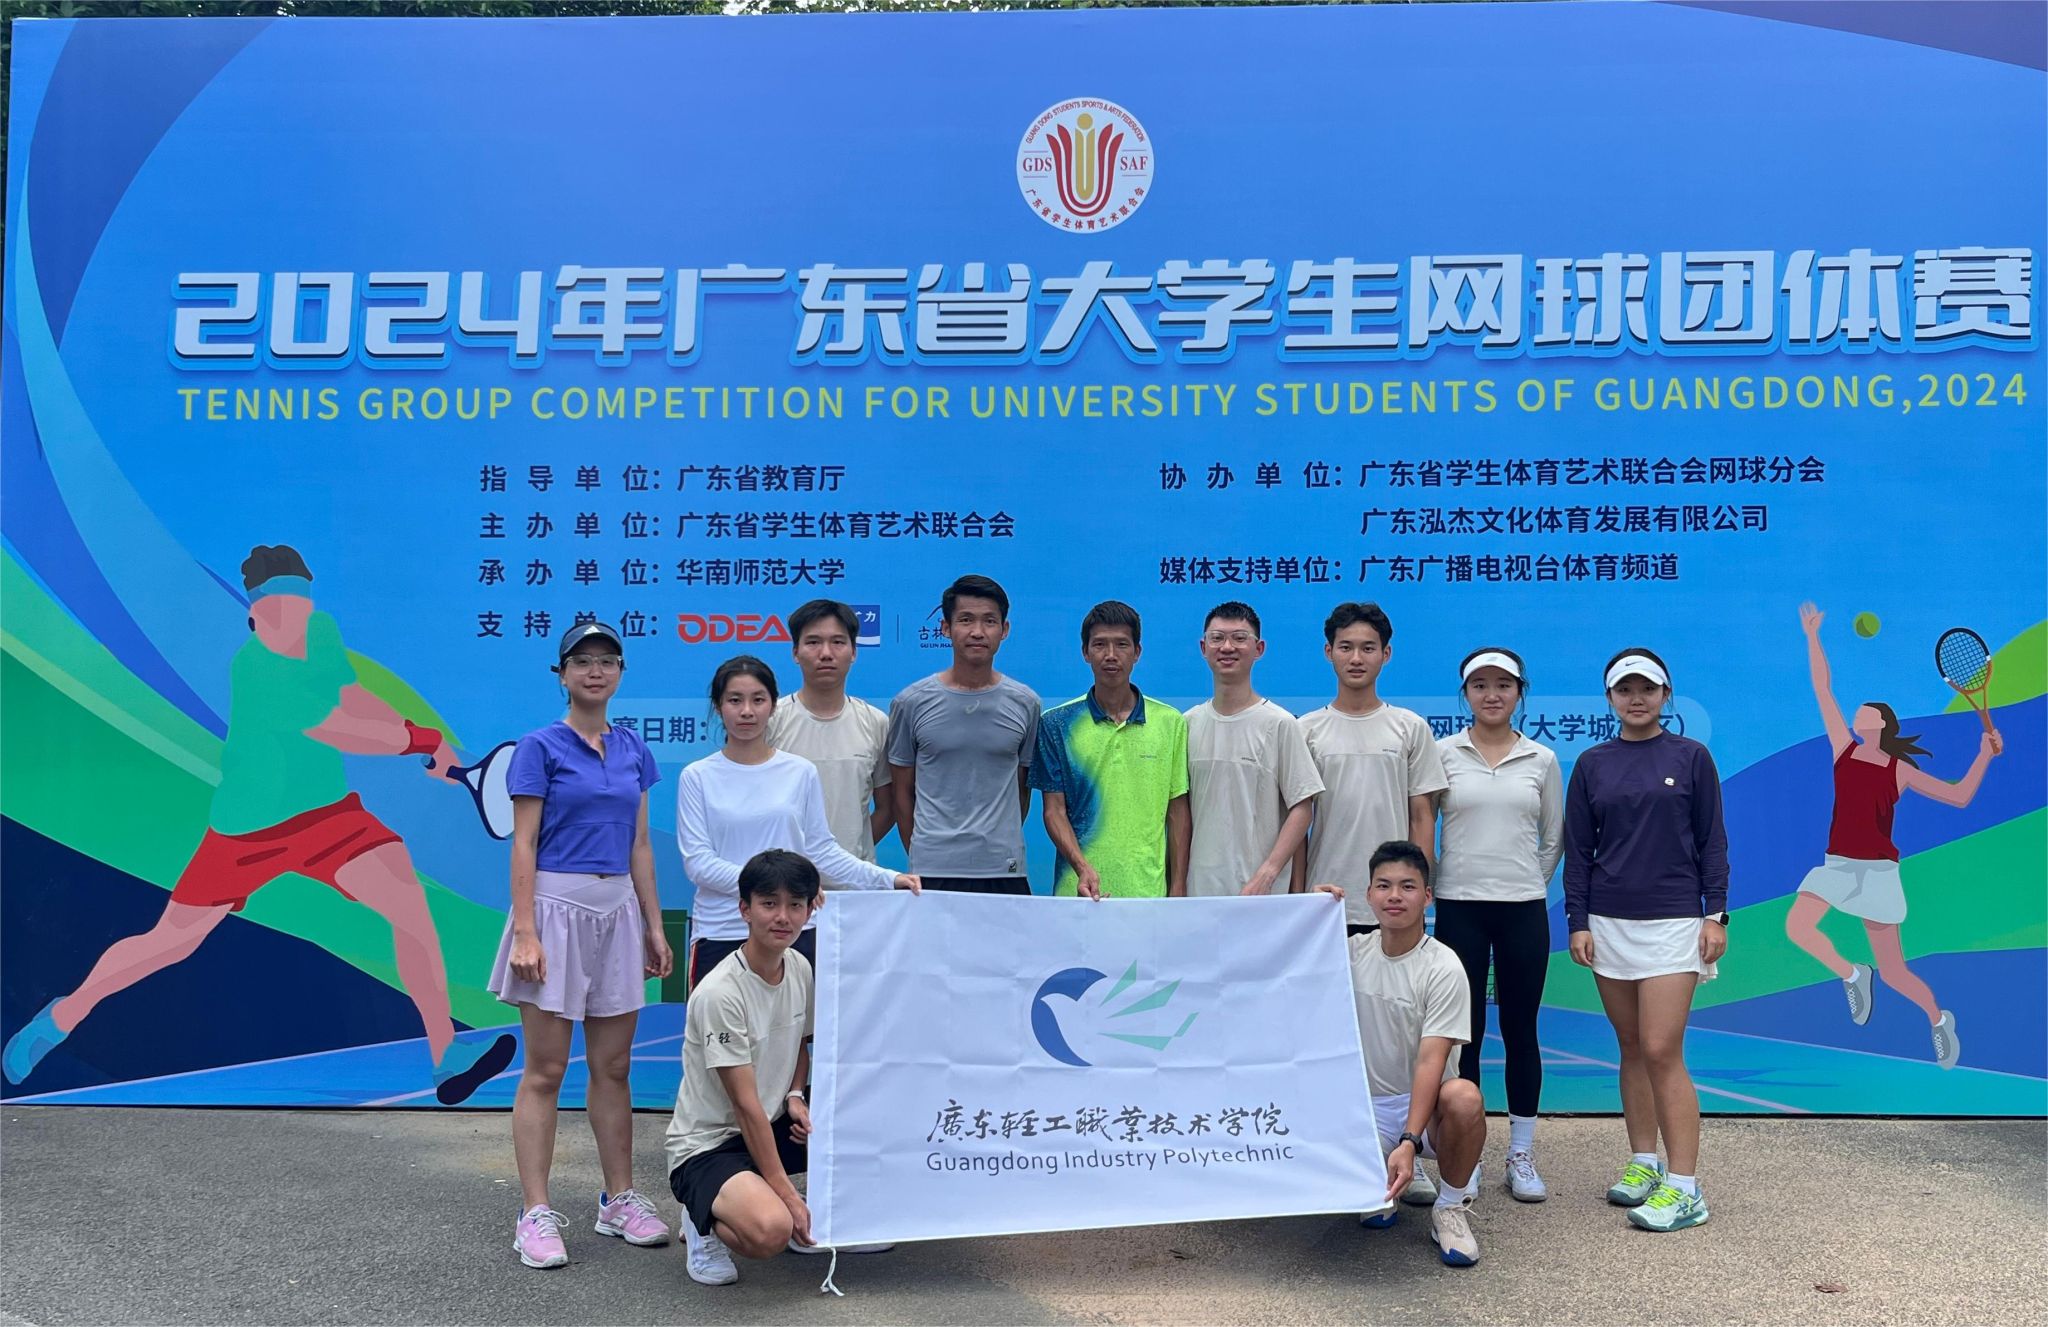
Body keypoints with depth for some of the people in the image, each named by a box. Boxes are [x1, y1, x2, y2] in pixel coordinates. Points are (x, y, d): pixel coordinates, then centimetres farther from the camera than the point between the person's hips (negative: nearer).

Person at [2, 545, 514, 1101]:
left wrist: (420, 735, -2)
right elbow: (345, 735, -26)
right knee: (167, 944, 12)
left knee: (410, 899, -19)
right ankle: (63, 1016, 43)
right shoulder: (255, 668, -25)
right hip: (246, 830, -4)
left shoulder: (321, 631, -4)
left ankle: (447, 1055, -17)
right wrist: (427, 740, -18)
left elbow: (355, 698, 11)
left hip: (328, 812, 4)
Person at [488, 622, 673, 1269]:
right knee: (545, 1071, 0)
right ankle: (536, 1216, 7)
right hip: (557, 906, -5)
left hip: (618, 909, 5)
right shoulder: (541, 747, -4)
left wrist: (654, 926, 10)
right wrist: (524, 933, -15)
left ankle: (620, 1200, 21)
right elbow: (523, 845, -8)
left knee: (613, 1067, 11)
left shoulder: (631, 748, 11)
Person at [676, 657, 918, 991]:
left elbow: (821, 850, 8)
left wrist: (886, 878, -3)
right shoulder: (697, 777, -1)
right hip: (720, 933, -1)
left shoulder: (801, 772, 4)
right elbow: (697, 862, -6)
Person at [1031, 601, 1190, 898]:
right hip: (1078, 889, -1)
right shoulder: (1056, 724, 1)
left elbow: (1177, 812, 6)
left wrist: (1178, 886, 1)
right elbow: (1055, 810, 0)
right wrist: (1083, 868, -15)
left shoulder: (1171, 722, 4)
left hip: (1150, 890, 1)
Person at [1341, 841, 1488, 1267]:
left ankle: (1451, 1207, -8)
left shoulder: (1443, 968, -15)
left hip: (1426, 1103, -3)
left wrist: (1409, 1142, -33)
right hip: (1366, 1106, 3)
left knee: (1465, 1097, -37)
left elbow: (1430, 1062, -22)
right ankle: (1383, 1189, 15)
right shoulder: (1353, 952, 0)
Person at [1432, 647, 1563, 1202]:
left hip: (1523, 909, 1)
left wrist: (1529, 883, 9)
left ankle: (1522, 1154, 18)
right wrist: (1437, 881, 3)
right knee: (1464, 1031, 3)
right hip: (1459, 909, -1)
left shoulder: (1542, 759, 6)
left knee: (1520, 1029, 7)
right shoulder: (1442, 753, 1)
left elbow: (1553, 838, 13)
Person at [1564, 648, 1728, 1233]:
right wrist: (1578, 922, 3)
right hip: (1609, 922, 4)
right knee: (1631, 1049, 10)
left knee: (1661, 1053, -9)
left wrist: (1716, 914, -3)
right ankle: (1644, 1163, 21)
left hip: (1673, 921, -3)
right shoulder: (1592, 764, 7)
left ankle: (1684, 1187, -4)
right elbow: (1578, 850, 8)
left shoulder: (1691, 757, 1)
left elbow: (1712, 842, 3)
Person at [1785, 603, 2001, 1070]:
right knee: (1798, 927, -24)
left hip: (1876, 871, -2)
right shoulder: (1844, 749, 6)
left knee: (1893, 973, 1)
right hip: (1836, 866, 3)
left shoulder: (1901, 771, 1)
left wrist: (1984, 755, -13)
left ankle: (1939, 1019, 33)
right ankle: (1852, 976, 6)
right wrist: (1813, 636, 8)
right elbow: (1823, 689, 7)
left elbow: (1959, 796, -4)